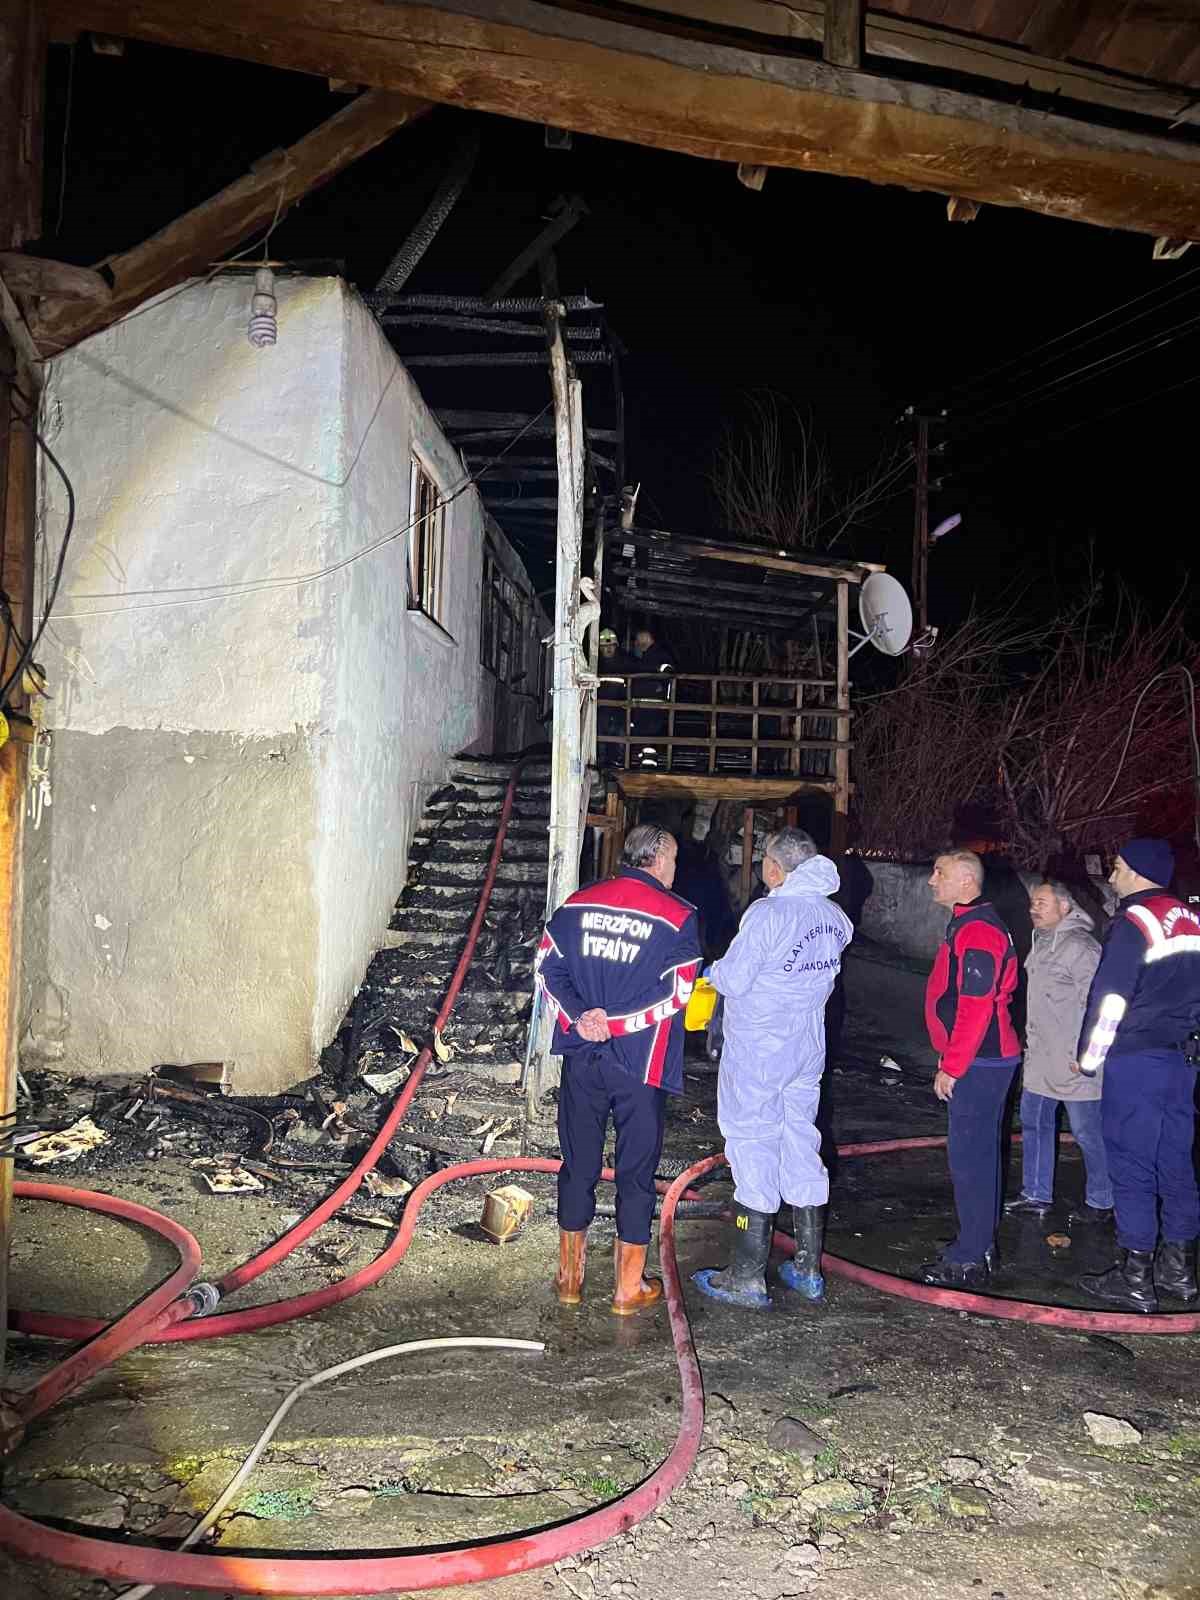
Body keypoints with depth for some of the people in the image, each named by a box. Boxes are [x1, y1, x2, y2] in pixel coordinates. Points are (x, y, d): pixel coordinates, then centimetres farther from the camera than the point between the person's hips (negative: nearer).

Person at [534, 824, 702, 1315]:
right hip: (640, 1066, -4)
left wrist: (579, 1016, -7)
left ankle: (570, 1278, 26)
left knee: (578, 1164, 15)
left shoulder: (578, 903, 5)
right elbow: (677, 989, -15)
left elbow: (547, 965, 1)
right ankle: (629, 1288, 20)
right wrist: (616, 1022, -15)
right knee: (636, 1171, 9)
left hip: (582, 1058, 4)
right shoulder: (676, 916, -8)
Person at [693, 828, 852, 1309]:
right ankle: (809, 1269, 25)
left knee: (753, 1152, 1)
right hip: (807, 1050, 7)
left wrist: (714, 970, 3)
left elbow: (733, 980, -18)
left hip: (757, 1053, -7)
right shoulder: (833, 916, 2)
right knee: (801, 1147, 15)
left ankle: (747, 1279, 8)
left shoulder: (767, 913, -21)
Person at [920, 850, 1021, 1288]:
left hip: (978, 1064, -11)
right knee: (980, 1154, 17)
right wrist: (951, 1060, 22)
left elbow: (975, 1009, -23)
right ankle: (980, 1246, 28)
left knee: (969, 1158, -5)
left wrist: (951, 1067, -19)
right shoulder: (969, 925, 15)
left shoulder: (976, 932, -19)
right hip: (984, 1060, 11)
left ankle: (967, 1260, 3)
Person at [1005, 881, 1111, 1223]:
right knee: (1034, 1122, 14)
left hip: (1073, 1063, -10)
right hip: (1041, 1057, 10)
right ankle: (1036, 1196, 25)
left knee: (1087, 1131, 3)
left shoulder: (1080, 946, -18)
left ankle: (1100, 1202, 19)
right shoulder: (1042, 942, 12)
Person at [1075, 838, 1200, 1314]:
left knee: (1132, 1168, -1)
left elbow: (1109, 999, -16)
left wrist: (1089, 1057, -6)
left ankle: (1134, 1279, 5)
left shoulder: (1133, 924, -14)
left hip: (1134, 1062, -8)